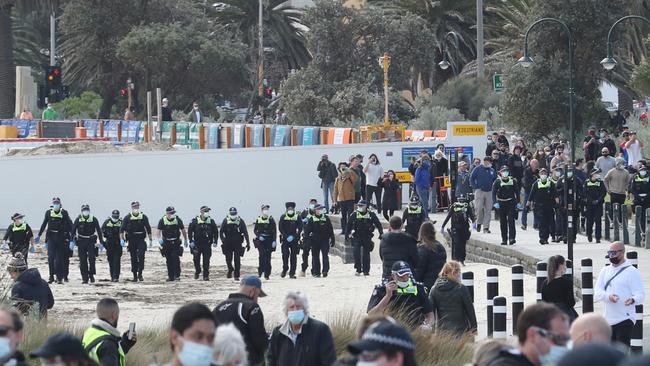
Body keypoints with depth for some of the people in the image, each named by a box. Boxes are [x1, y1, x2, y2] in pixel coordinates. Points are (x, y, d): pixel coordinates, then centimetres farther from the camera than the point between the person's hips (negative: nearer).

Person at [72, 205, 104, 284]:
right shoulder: (78, 219, -1)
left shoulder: (94, 219, -2)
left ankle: (91, 275, 4)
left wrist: (101, 242, 0)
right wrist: (72, 241, -7)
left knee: (91, 258, -13)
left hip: (91, 241, -1)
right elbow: (73, 230, 1)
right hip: (81, 241, 1)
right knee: (82, 260, 0)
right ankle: (84, 278, 4)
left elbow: (99, 230, 2)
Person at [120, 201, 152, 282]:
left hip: (141, 240, 0)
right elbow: (122, 229, 0)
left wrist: (150, 240, 6)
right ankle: (135, 276, 10)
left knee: (141, 256, -15)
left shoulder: (143, 217, 5)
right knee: (133, 258, 3)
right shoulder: (127, 218, 2)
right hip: (131, 241, 0)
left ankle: (140, 274, -6)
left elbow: (148, 229, 9)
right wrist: (122, 239, -12)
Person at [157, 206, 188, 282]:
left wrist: (185, 240, 13)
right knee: (168, 260, 5)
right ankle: (170, 276, 12)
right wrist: (159, 239, -26)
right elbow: (158, 231, -7)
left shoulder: (178, 220, 0)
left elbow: (183, 230, 10)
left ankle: (177, 275, -11)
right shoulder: (162, 221, -2)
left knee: (175, 258, -13)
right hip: (166, 243, 1)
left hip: (175, 242, -1)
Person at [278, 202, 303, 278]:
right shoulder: (283, 217, 3)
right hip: (285, 239, 0)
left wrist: (293, 236, -10)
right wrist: (287, 236, -10)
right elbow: (280, 228, 1)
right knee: (285, 254, -12)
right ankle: (284, 270, 4)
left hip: (294, 239, 0)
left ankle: (292, 273, 3)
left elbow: (300, 228, 1)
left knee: (293, 256, 0)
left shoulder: (297, 217, 3)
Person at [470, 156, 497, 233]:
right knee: (479, 208, -13)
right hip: (479, 191, -4)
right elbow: (471, 179, 0)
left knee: (488, 210, 1)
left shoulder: (492, 171, 11)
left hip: (489, 192, 4)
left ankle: (486, 227, 5)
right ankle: (479, 222, 12)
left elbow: (495, 180, 22)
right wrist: (475, 187, -7)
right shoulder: (478, 169, -1)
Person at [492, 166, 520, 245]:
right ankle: (504, 239, 11)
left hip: (511, 203, 0)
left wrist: (518, 202, 5)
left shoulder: (513, 181, 5)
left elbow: (517, 192, 11)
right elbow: (493, 193, -4)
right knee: (503, 222, 4)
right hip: (501, 203, 0)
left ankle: (512, 238, -17)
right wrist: (495, 202, -17)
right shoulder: (497, 182, 0)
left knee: (511, 220, -12)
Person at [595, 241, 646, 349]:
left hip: (625, 319, -6)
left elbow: (641, 295, -10)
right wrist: (608, 296, -20)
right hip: (608, 319, 6)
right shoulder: (605, 271, 13)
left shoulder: (632, 271, -3)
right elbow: (597, 293, 2)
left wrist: (633, 300, -34)